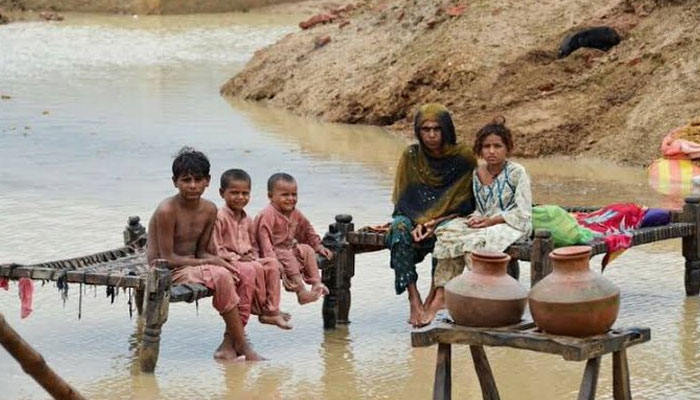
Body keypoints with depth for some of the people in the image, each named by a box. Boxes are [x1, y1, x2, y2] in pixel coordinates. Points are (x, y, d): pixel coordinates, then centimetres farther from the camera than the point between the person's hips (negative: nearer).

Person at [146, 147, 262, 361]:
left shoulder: (209, 210, 4)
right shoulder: (167, 210, -18)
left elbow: (201, 251, 8)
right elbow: (167, 258, -19)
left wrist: (216, 261, -16)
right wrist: (209, 262, -18)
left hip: (192, 264, 7)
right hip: (167, 272, -7)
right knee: (221, 277, -29)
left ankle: (229, 343, -13)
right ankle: (241, 345, -18)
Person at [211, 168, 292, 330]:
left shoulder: (246, 220, 15)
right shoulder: (220, 217, -11)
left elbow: (253, 244, 24)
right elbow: (217, 249, -15)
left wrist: (252, 257, 3)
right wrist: (237, 258, -18)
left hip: (247, 260, 8)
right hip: (228, 261, -8)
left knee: (272, 265, -14)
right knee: (252, 270, -33)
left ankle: (271, 310, -13)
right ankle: (263, 309, -20)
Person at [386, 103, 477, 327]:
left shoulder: (463, 158, -4)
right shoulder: (410, 156, 2)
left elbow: (465, 204, -4)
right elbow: (402, 199, 3)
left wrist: (436, 222, -18)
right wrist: (416, 224, -16)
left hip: (449, 219, -2)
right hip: (414, 217, 2)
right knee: (399, 230, -32)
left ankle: (433, 296, -28)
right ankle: (414, 299, -38)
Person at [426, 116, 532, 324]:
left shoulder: (517, 173, -6)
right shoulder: (476, 174, 11)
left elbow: (522, 213, -11)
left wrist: (491, 221, -17)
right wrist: (476, 218, -7)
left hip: (511, 225, -6)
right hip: (484, 223, 6)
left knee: (476, 241, -34)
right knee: (449, 234, -20)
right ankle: (440, 295, -27)